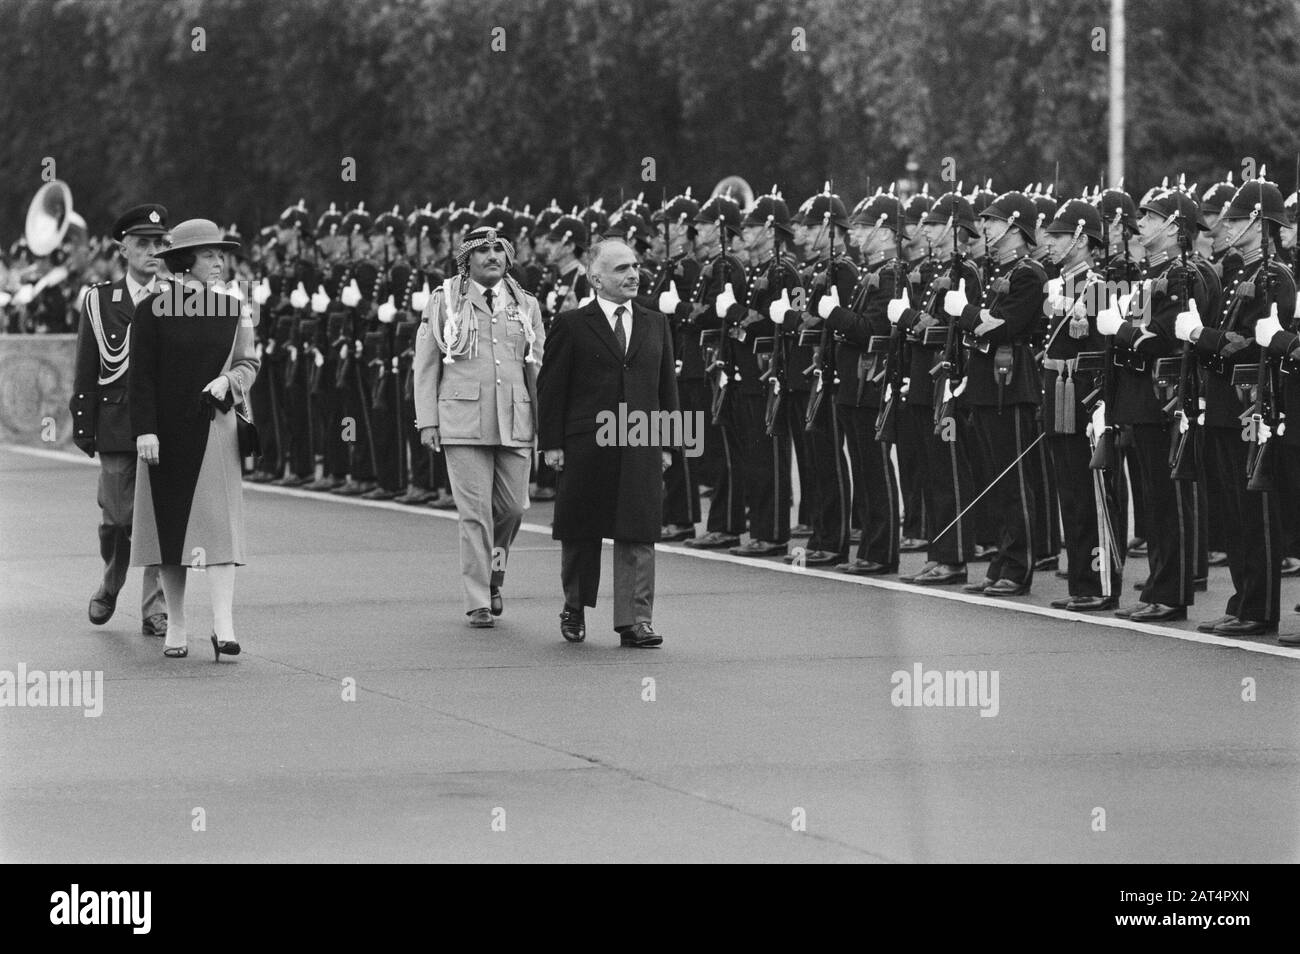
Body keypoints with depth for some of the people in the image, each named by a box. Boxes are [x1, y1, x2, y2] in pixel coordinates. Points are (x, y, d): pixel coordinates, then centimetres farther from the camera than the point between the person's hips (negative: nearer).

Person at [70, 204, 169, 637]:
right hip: (117, 428, 0)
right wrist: (83, 424, 1)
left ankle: (155, 611, 0)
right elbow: (86, 371, 6)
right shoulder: (100, 300, 6)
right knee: (117, 517, 5)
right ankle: (110, 584, 33)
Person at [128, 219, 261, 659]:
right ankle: (176, 627, 14)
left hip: (213, 427, 1)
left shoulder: (233, 309, 7)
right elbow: (141, 375, -4)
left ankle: (224, 626, -15)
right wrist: (145, 430, -12)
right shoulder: (151, 309, -2)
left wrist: (228, 381, -10)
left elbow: (249, 362, 12)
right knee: (169, 526, 5)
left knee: (217, 522, -9)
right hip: (166, 433, -1)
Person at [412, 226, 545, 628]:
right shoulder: (444, 301, 5)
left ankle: (493, 575, 29)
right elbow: (425, 365, 5)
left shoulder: (526, 306, 12)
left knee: (513, 506, 2)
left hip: (515, 421, 3)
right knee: (475, 511, -6)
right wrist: (427, 421, -2)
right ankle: (477, 602, 1)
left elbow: (538, 368, 13)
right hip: (462, 419, -3)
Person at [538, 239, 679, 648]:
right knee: (580, 535, 8)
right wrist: (551, 444, -6)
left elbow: (667, 386, 15)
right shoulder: (572, 325, 0)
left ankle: (635, 621, -4)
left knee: (638, 536, -4)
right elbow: (550, 387, 0)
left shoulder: (656, 325, 12)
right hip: (585, 445, -2)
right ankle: (574, 610, 26)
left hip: (641, 448, 2)